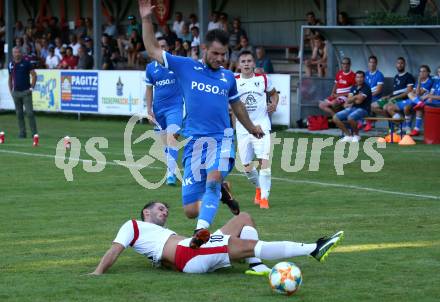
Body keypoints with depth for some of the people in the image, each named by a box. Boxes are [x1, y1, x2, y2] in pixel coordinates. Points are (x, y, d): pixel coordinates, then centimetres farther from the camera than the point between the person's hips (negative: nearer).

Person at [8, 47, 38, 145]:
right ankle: (22, 132, 11)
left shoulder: (26, 63, -3)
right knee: (19, 113, 5)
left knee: (29, 112, -8)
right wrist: (11, 90, 12)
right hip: (16, 92, 4)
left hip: (26, 92, -4)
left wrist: (32, 87, -7)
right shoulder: (11, 65, 9)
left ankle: (34, 133, -4)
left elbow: (34, 75, -1)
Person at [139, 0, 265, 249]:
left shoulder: (228, 77, 12)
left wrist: (251, 128, 45)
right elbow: (153, 50, 6)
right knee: (191, 210, -1)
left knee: (214, 178, -34)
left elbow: (236, 105, 31)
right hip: (195, 142, 0)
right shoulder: (186, 67, 5)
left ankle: (203, 229, -43)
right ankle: (219, 194, 32)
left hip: (222, 139, 0)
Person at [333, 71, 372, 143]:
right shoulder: (353, 88, 15)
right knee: (335, 117, -10)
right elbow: (348, 100, 8)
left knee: (350, 118, -37)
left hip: (363, 109, -7)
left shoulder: (366, 88, -7)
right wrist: (356, 97, -9)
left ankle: (356, 135, -10)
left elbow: (359, 101, -15)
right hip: (352, 108, 7)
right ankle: (348, 135, -1)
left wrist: (352, 99, 1)